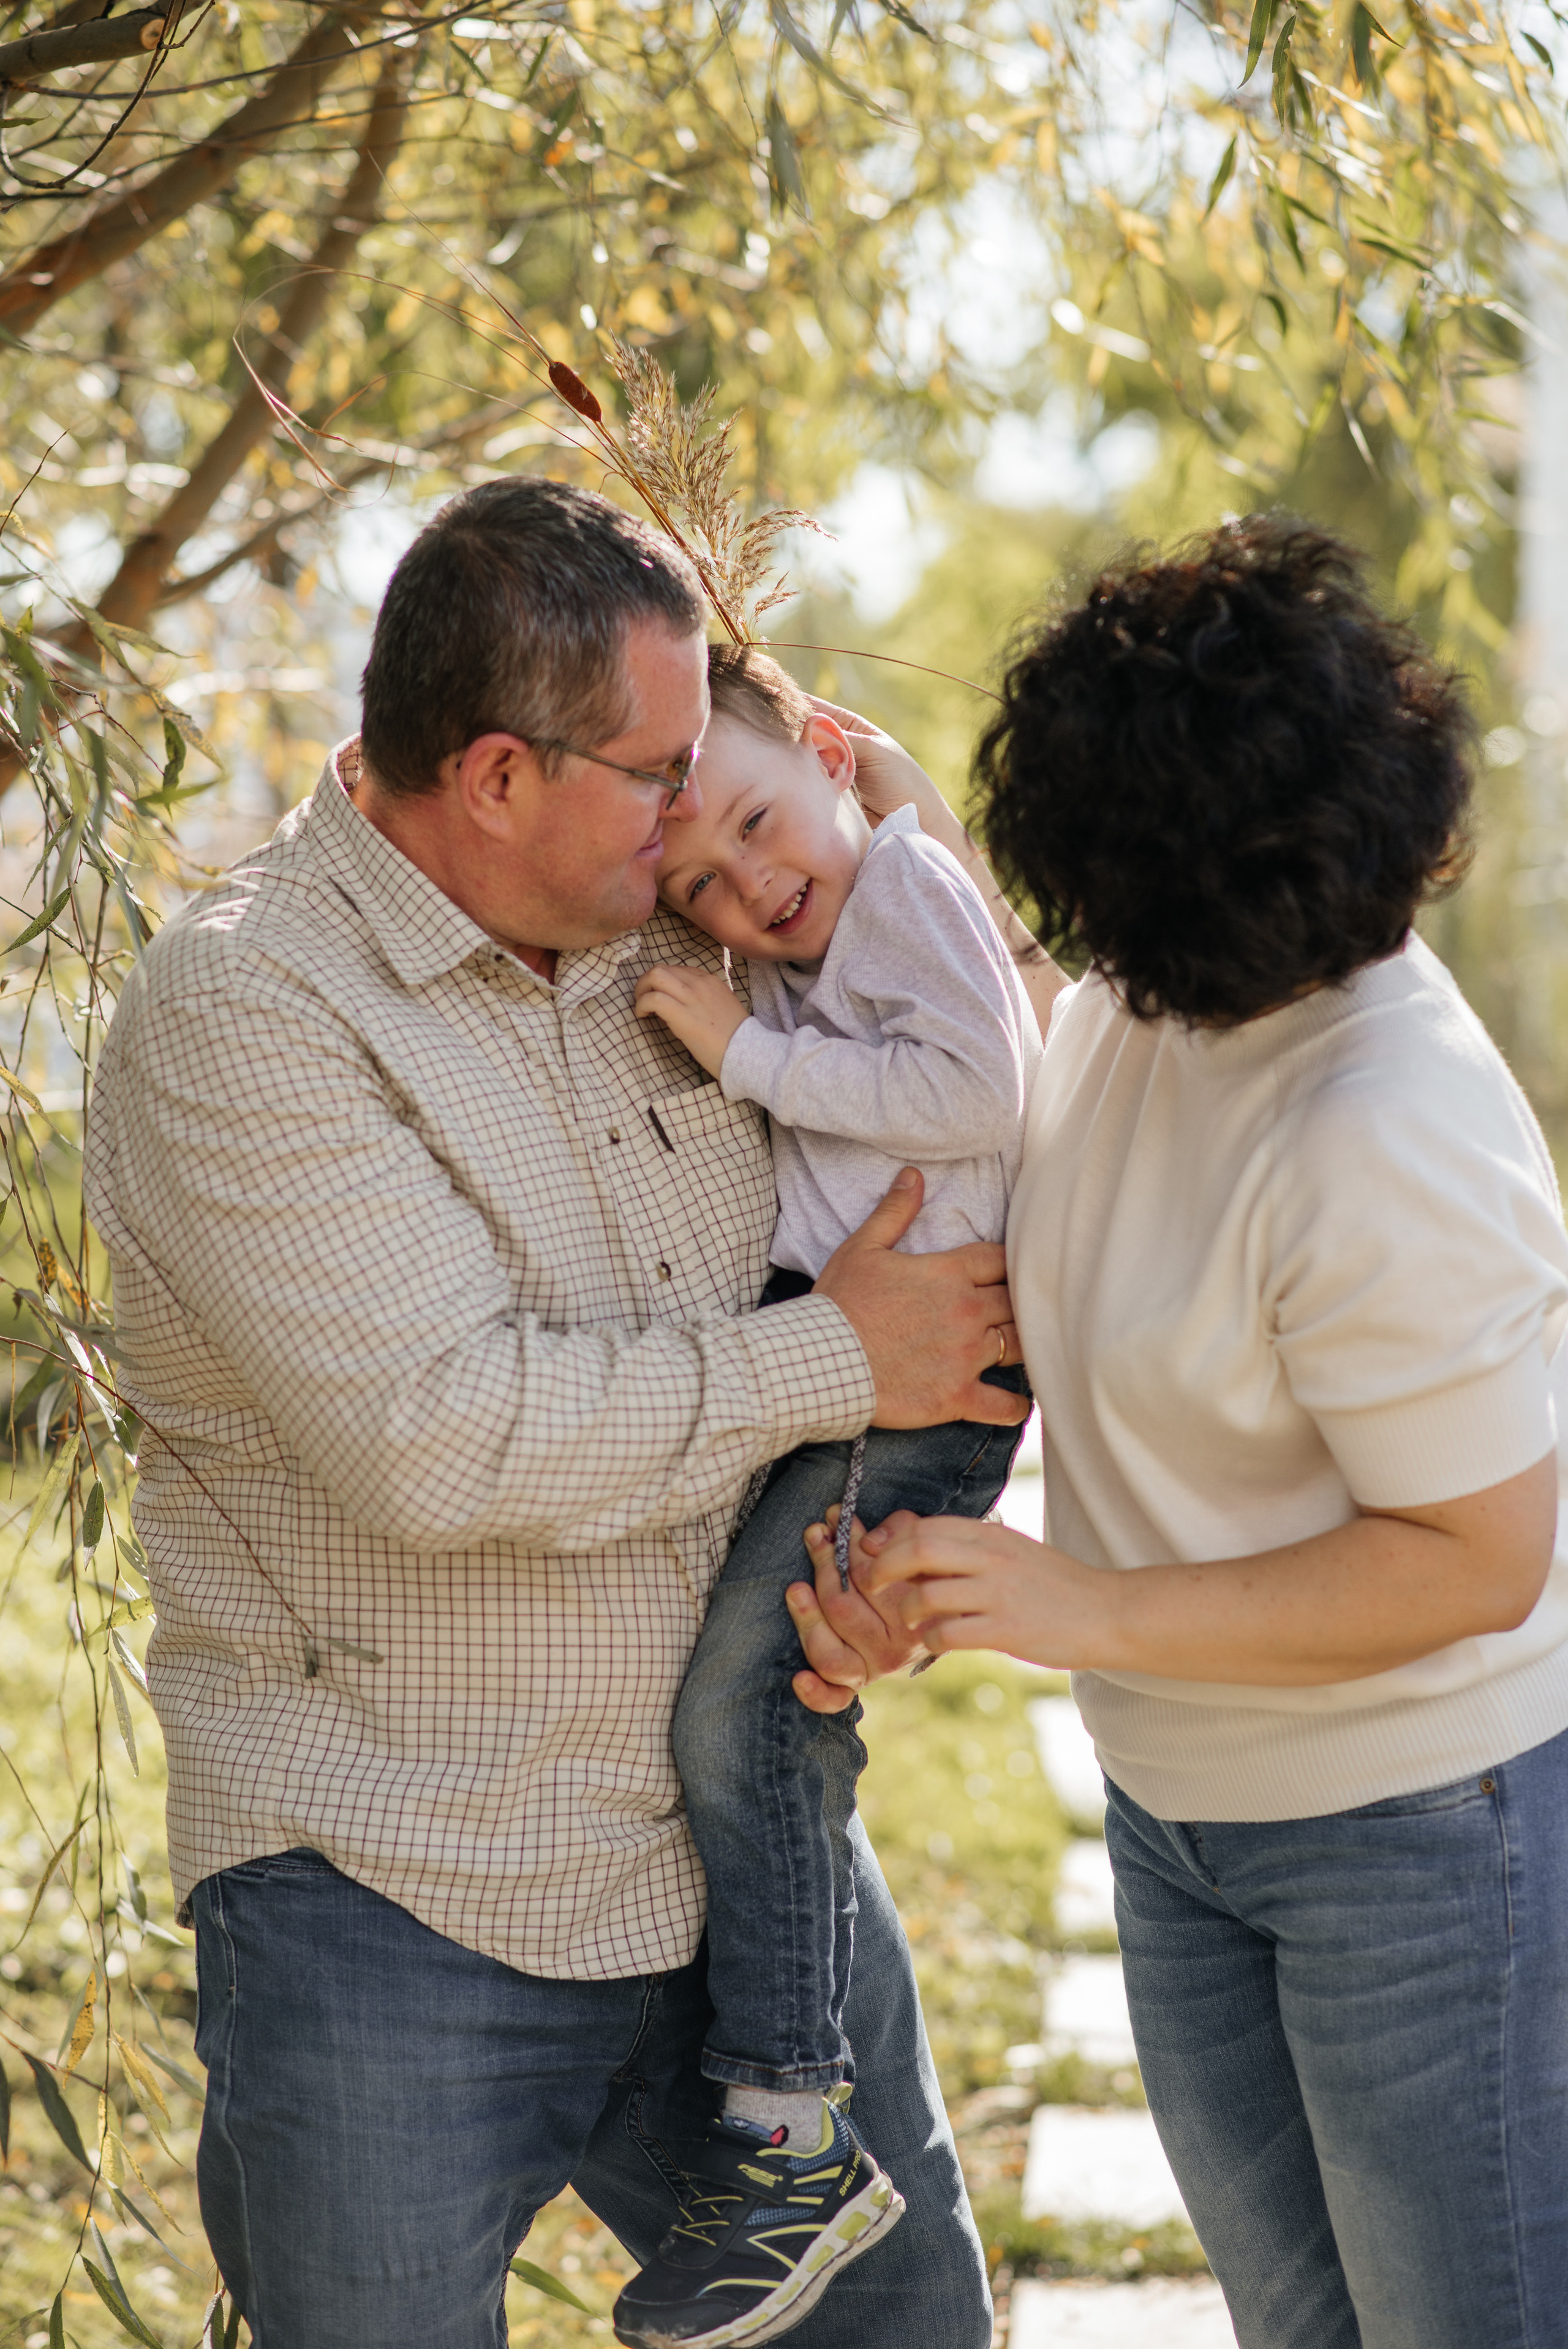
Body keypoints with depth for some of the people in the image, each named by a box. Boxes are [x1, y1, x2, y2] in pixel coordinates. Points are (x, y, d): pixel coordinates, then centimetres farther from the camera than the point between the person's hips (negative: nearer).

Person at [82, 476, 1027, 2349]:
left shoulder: (664, 956, 6)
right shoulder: (237, 1014, -15)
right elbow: (439, 1435, -26)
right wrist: (835, 1366, -16)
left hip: (750, 1866, 6)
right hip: (388, 1913, -6)